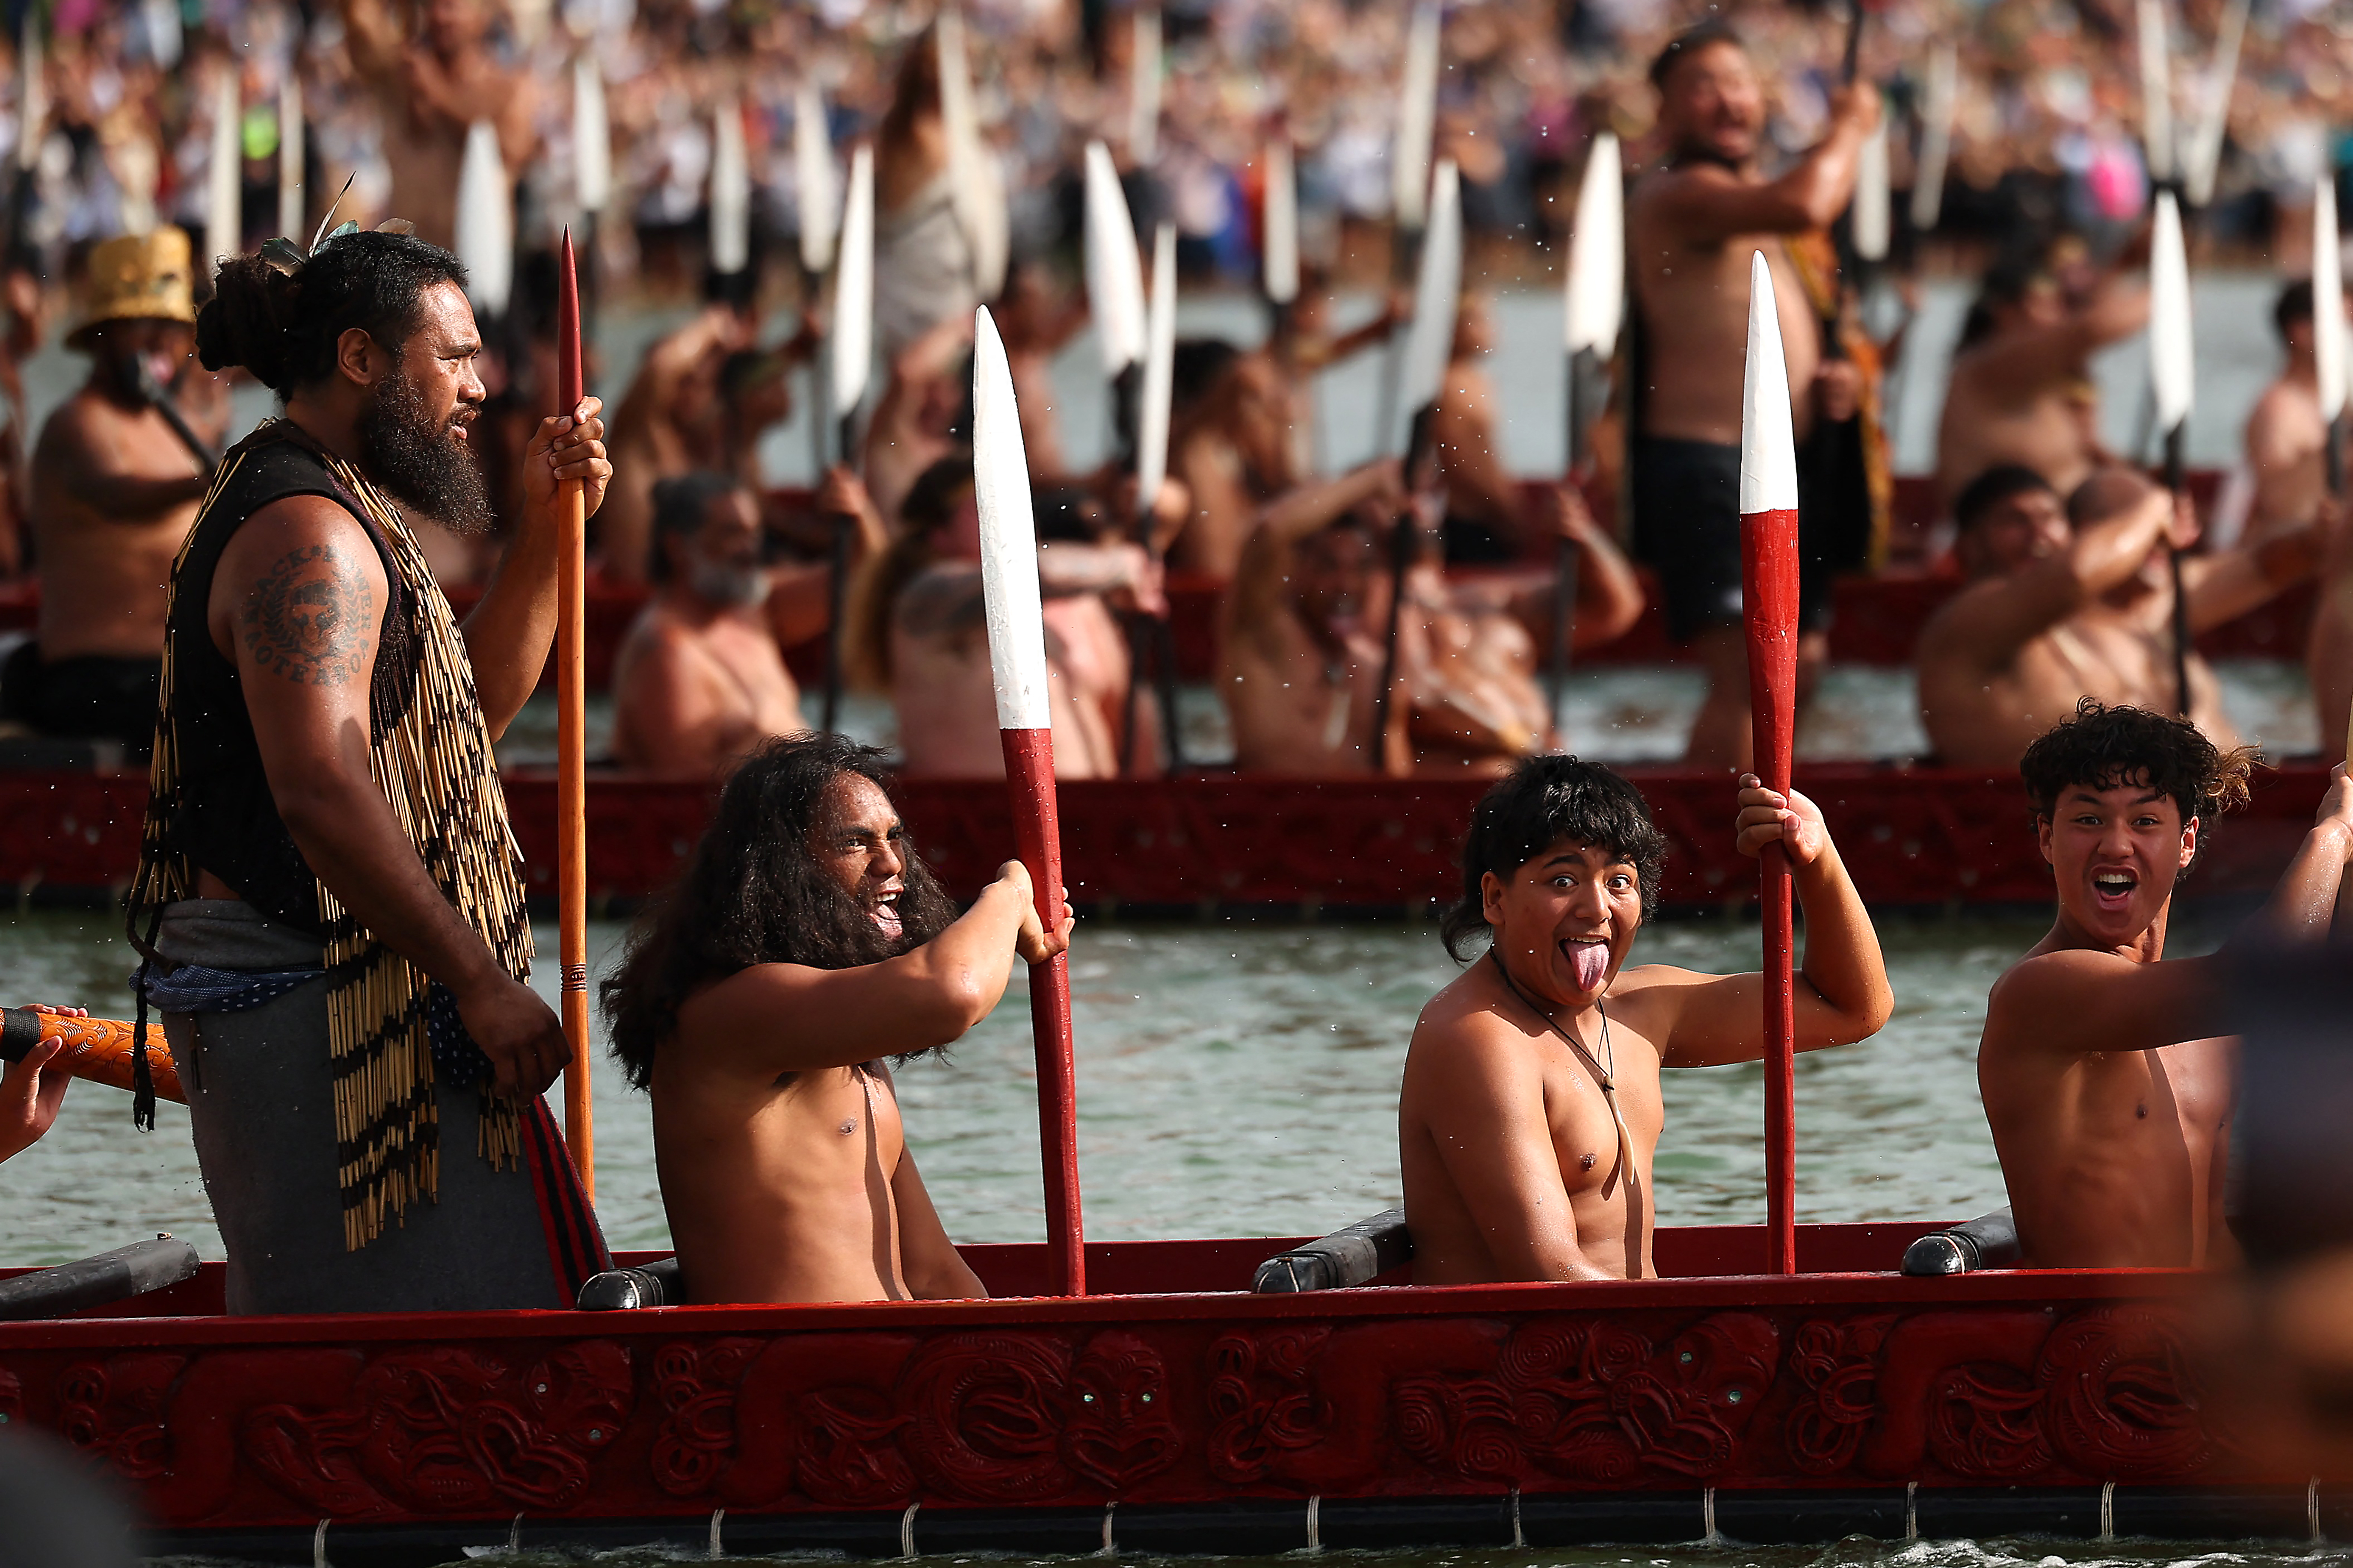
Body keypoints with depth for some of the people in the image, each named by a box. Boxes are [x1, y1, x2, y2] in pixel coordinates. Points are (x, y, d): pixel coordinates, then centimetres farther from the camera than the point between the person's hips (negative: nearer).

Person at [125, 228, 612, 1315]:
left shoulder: (330, 513, 20)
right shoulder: (310, 533, -16)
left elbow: (476, 702, 26)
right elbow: (320, 789, -26)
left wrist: (543, 526, 14)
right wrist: (480, 980, -23)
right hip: (316, 1008, -11)